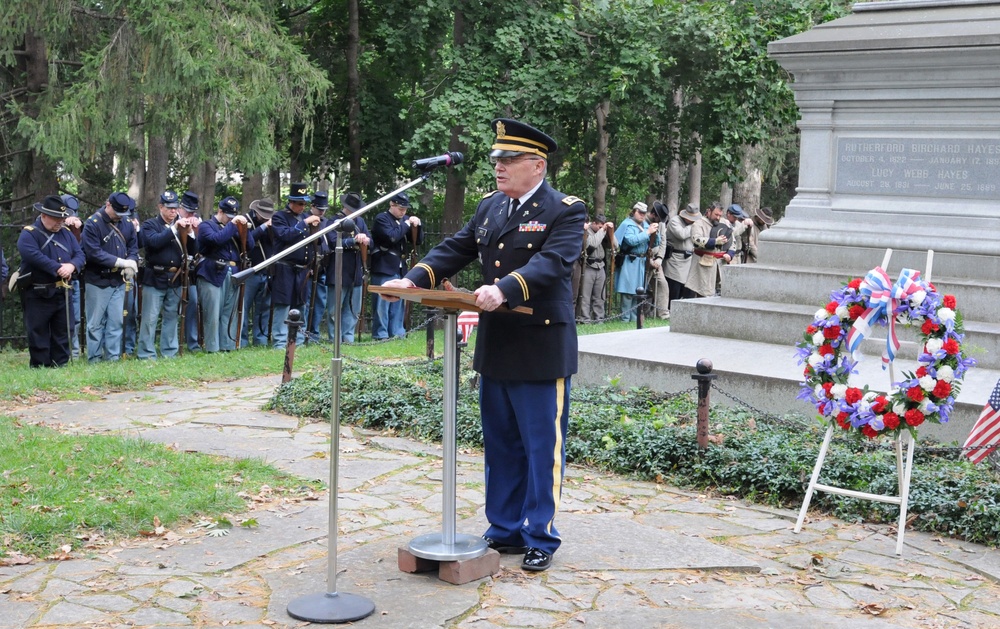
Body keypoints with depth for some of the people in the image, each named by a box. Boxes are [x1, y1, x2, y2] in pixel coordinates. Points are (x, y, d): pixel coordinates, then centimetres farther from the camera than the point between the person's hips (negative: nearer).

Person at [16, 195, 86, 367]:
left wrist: (71, 266, -16)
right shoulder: (28, 234, -7)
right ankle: (40, 369, 8)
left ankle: (61, 366, 17)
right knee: (38, 334, 1)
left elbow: (80, 254, 6)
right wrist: (58, 268, -22)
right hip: (37, 295, -6)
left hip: (62, 294, 6)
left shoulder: (66, 233, 13)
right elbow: (34, 256, -23)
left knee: (63, 333, 9)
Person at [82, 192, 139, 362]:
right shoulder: (92, 224, -11)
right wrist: (121, 262, -20)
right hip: (97, 281, -5)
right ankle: (94, 358, 9)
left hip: (119, 280, 5)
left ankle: (113, 356, 13)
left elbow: (133, 247, 12)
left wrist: (131, 262, -10)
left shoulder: (127, 224, 6)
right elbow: (93, 252, -18)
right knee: (96, 322, 2)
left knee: (116, 321, 6)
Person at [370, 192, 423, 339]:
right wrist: (406, 225, -13)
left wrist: (417, 226, -3)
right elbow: (391, 237, -22)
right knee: (382, 302, -6)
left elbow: (418, 241, 14)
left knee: (398, 302, 9)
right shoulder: (381, 219, -6)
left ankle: (397, 332, 14)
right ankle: (380, 334, -3)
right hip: (384, 268, -7)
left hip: (400, 268, 7)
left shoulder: (405, 219, 14)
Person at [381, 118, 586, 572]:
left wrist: (504, 289, -40)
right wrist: (413, 279, -10)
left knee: (542, 446, 2)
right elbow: (455, 249, 7)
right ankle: (505, 530, 27)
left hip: (541, 348, -7)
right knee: (500, 444, 14)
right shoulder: (489, 207, 12)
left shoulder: (566, 211, -9)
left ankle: (540, 539, 14)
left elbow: (553, 262, -25)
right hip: (495, 347, 7)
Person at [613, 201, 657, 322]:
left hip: (642, 262, 7)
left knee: (638, 292, 10)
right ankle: (625, 319, -4)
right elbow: (631, 240, -22)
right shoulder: (627, 224, -5)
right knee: (628, 292, -7)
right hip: (630, 262, -7)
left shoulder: (645, 224, 15)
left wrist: (654, 233, -4)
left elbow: (654, 244, 16)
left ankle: (634, 318, 16)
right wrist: (647, 232, -19)